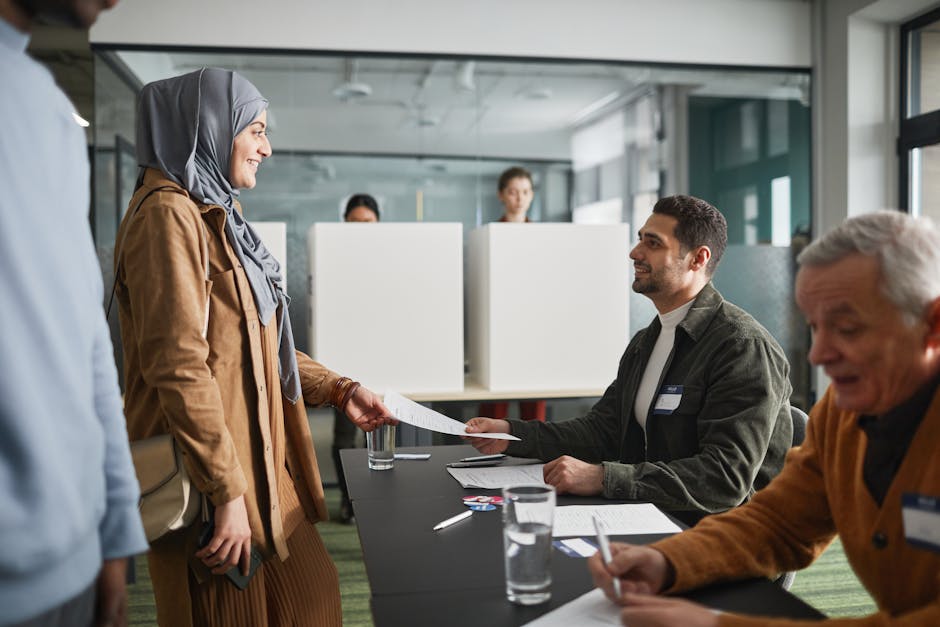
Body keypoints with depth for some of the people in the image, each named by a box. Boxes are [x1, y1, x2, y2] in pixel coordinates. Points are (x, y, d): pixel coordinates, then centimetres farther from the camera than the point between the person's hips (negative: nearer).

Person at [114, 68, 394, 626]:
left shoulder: (217, 214, 15)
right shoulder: (169, 214, -15)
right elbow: (178, 365, -23)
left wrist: (337, 390, 13)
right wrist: (228, 493, -23)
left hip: (258, 457, 9)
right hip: (213, 476, -9)